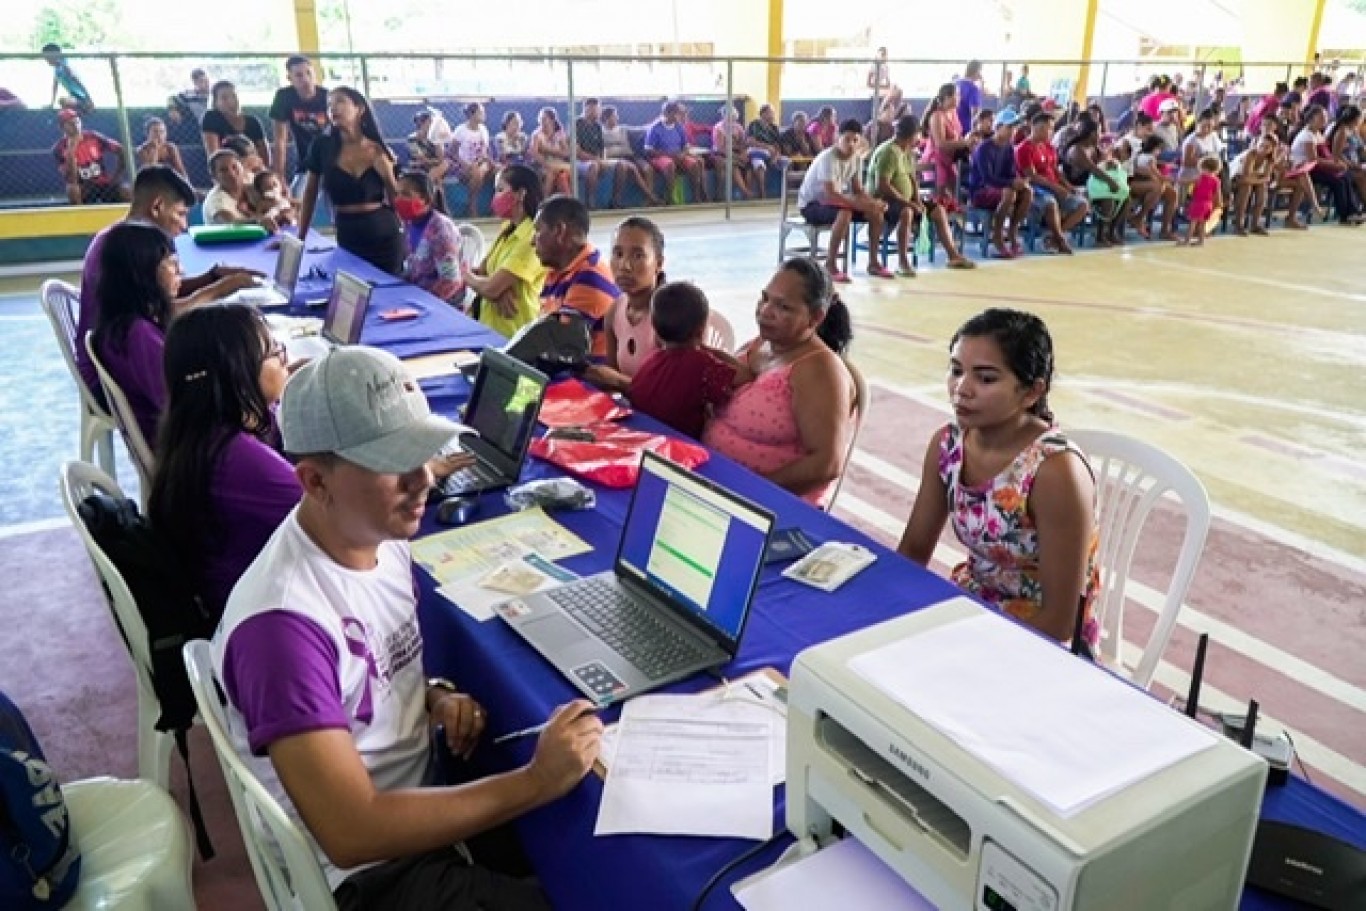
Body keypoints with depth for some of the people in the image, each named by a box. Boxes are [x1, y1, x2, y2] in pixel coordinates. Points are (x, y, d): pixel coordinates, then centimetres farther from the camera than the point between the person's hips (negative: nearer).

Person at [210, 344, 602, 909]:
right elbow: (351, 833, -29)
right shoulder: (282, 621, -30)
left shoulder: (381, 538, -5)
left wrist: (435, 696, -7)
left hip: (426, 789, 7)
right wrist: (535, 783, -29)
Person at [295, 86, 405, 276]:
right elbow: (310, 193, 7)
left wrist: (387, 173, -12)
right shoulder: (322, 146, -1)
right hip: (348, 238, 1)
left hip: (386, 237, 0)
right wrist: (300, 238, 8)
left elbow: (397, 202, 3)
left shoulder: (380, 151, -2)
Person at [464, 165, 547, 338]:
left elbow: (490, 288, -22)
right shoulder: (507, 228, 9)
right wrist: (498, 292, -15)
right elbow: (481, 272, 7)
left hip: (512, 336, -7)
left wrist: (467, 276, -1)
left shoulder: (533, 239, -19)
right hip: (490, 327, 7)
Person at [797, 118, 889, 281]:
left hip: (835, 201, 8)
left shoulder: (854, 157, -1)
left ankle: (873, 262, 5)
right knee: (845, 214, -37)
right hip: (811, 204, -8)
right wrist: (862, 205, -35)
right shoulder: (827, 158, -25)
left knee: (877, 212, -5)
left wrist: (873, 202, -17)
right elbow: (831, 194, -34)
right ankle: (830, 265, -25)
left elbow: (858, 190, 4)